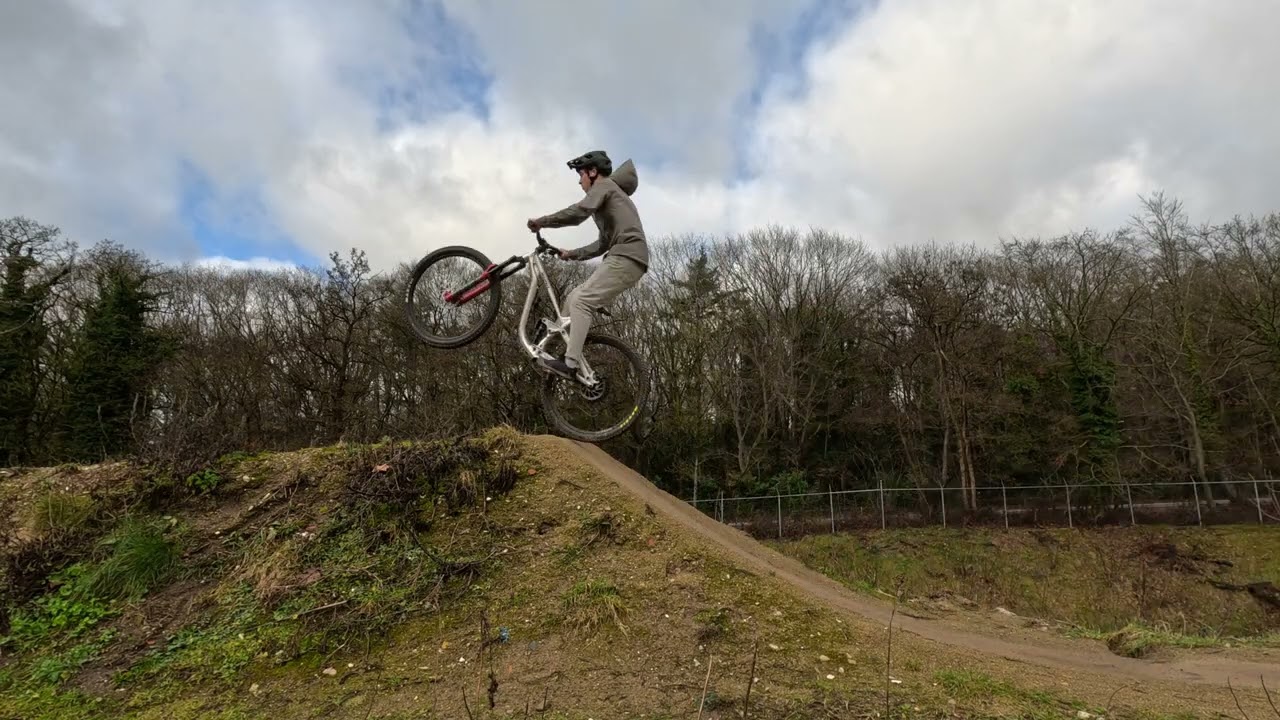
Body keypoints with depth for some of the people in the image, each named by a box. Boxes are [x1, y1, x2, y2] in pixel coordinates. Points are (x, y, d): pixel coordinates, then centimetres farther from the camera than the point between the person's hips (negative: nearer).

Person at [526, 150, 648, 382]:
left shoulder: (604, 185, 3)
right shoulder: (610, 196, 33)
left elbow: (578, 212, -15)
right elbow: (602, 244, 31)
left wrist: (540, 221, -6)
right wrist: (571, 254, 25)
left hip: (626, 257, -10)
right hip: (628, 259, 10)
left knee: (581, 301, -17)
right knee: (576, 297, 9)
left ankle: (571, 364, -23)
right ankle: (573, 354, 7)